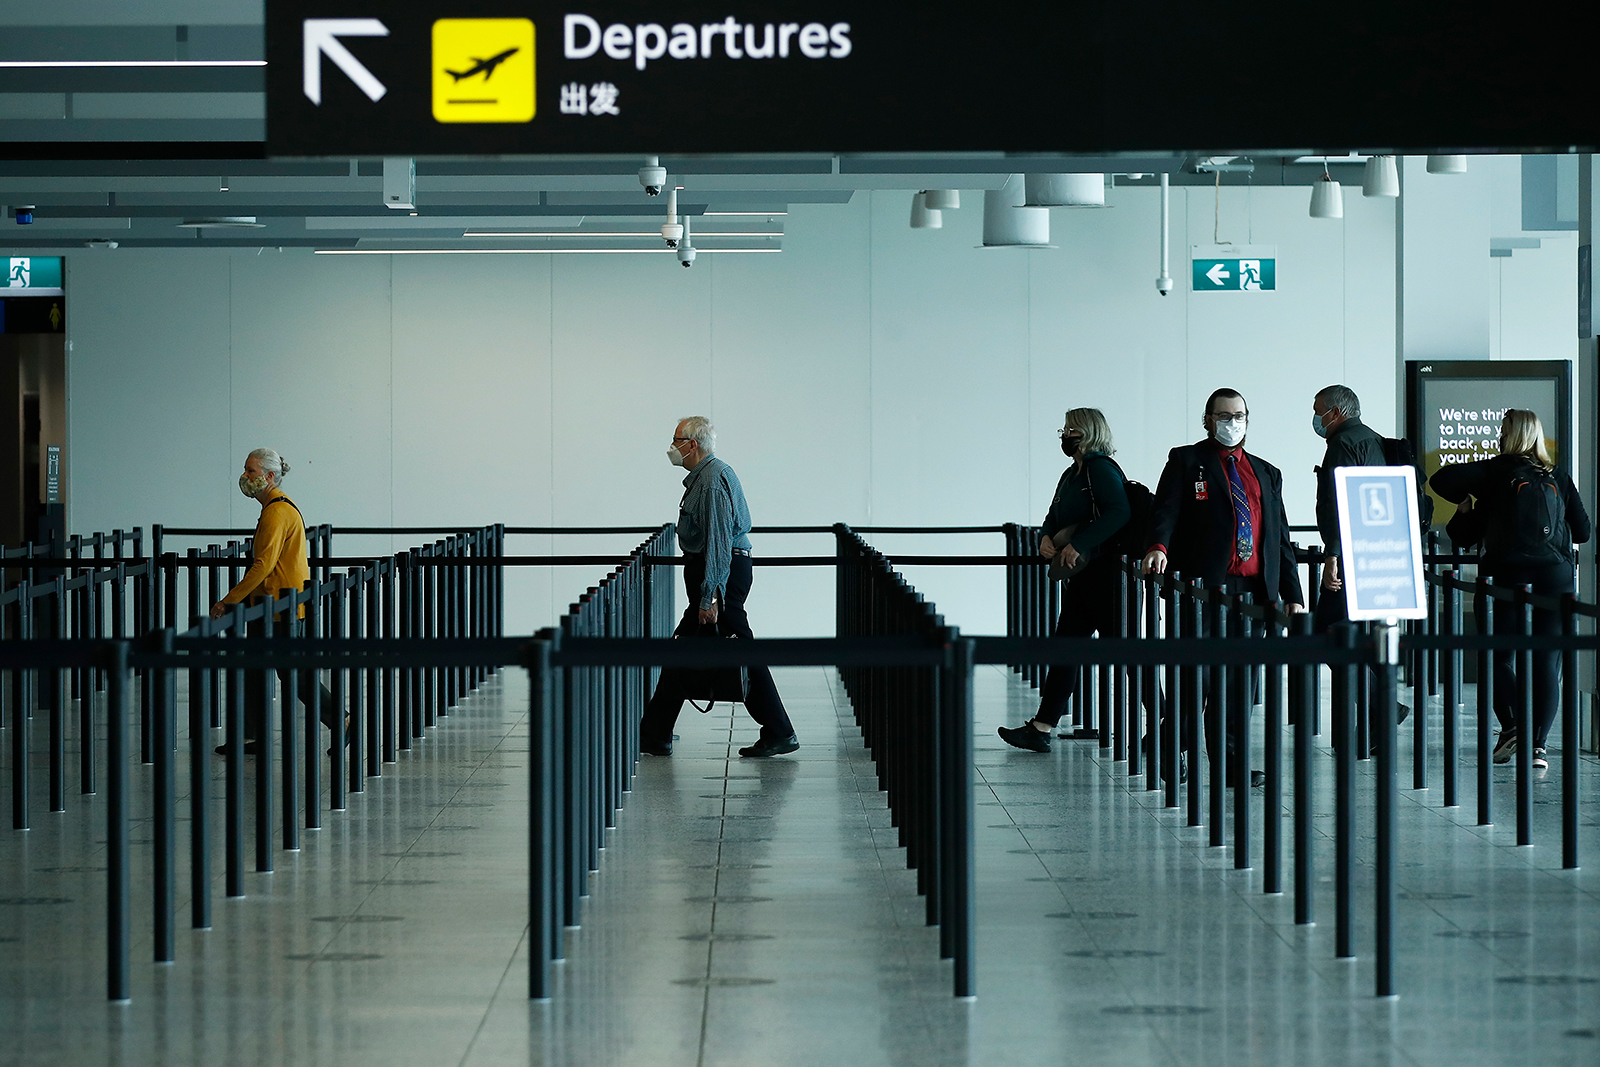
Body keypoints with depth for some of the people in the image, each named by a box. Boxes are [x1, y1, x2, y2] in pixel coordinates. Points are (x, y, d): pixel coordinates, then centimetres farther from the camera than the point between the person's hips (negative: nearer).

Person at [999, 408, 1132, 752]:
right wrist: (1046, 538, -2)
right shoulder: (1071, 475, 18)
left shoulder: (1101, 469, -12)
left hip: (1106, 573, -10)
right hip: (1080, 578, 10)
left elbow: (1118, 512, -25)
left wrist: (1079, 544, -27)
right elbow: (1055, 517, 21)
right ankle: (1041, 729, 8)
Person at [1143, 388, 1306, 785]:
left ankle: (1231, 761, 7)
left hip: (1255, 588, 4)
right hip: (1203, 585, -4)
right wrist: (1158, 547, -27)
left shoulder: (1266, 473, 22)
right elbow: (1166, 511, -6)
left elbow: (1281, 539, 21)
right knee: (1196, 673, -8)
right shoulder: (1186, 462, 9)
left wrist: (1293, 596, 14)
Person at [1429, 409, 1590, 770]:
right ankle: (1538, 744, -7)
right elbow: (1583, 531, 14)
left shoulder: (1497, 470, 2)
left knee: (1498, 656, 12)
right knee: (1546, 662, 3)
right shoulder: (1558, 478, 12)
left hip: (1508, 574, -2)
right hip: (1556, 576, 3)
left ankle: (1512, 727, -6)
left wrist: (1465, 504, 13)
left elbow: (1442, 480, -6)